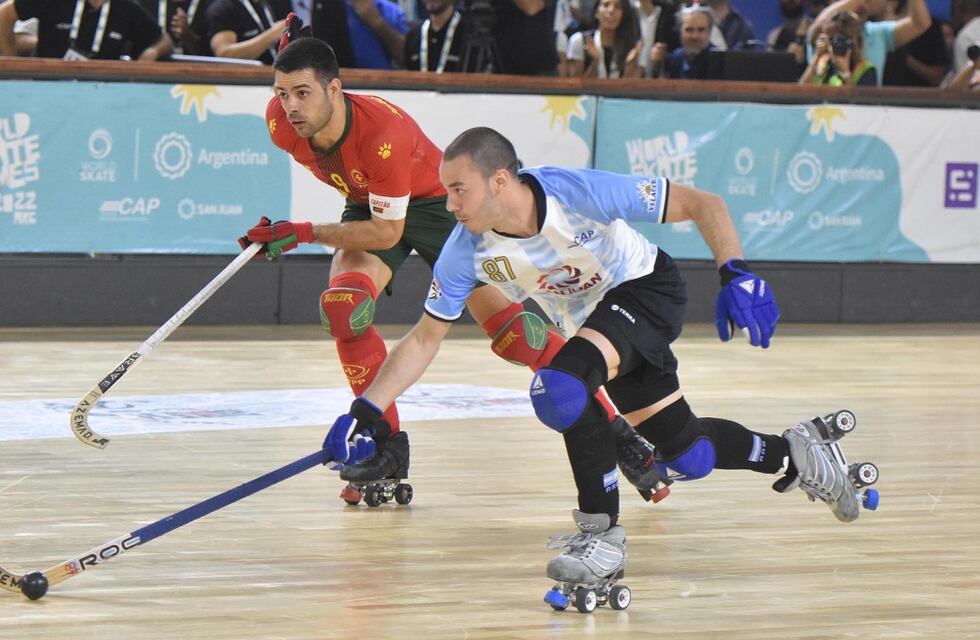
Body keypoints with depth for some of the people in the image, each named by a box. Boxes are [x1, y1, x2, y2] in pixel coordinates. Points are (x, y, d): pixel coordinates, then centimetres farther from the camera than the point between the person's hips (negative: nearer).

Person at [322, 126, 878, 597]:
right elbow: (424, 339, -7)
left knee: (562, 386, -32)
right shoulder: (467, 250, -19)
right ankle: (793, 454, 34)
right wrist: (366, 414, -16)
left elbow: (703, 205, -27)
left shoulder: (580, 193, -32)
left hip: (647, 289, -6)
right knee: (685, 455, 6)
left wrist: (735, 273, -41)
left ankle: (603, 534, -20)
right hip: (593, 323, 6)